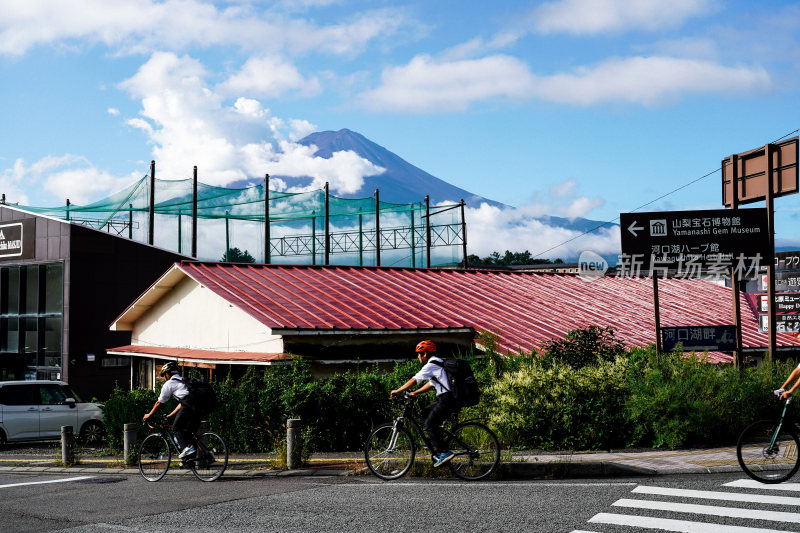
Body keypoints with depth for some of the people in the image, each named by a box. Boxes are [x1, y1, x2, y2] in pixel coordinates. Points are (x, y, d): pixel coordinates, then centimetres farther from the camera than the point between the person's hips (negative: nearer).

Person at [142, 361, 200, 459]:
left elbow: (160, 403, 20)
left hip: (190, 405, -7)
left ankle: (188, 447, -13)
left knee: (177, 427, 7)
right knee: (189, 429, 16)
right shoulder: (183, 381, 35)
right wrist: (170, 416, 45)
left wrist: (149, 415, 33)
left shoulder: (169, 383, 13)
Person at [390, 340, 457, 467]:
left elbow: (414, 380, -10)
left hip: (448, 399, -10)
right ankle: (436, 446, 14)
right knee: (426, 412, 17)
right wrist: (415, 393, 25)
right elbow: (431, 384, 29)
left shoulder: (431, 365, -9)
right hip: (446, 398, 10)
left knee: (430, 424, -9)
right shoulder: (436, 363, 23)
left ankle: (444, 452, -12)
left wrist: (397, 391, -2)